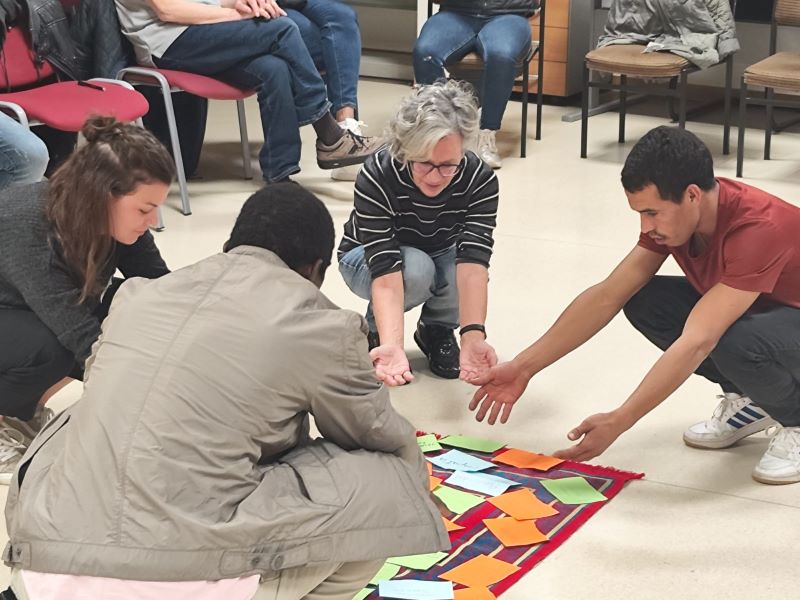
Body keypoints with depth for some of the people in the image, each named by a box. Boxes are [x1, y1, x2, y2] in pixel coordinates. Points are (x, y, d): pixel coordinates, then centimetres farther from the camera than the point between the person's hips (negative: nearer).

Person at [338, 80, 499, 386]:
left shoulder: (480, 179, -30)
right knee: (416, 268, -36)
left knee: (464, 270, -33)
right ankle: (374, 331, -5)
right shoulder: (376, 177, -37)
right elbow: (386, 271, -43)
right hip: (366, 258, -2)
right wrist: (391, 345, -59)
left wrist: (473, 336, -56)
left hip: (441, 256, 2)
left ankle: (437, 329, 1)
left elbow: (472, 261, -40)